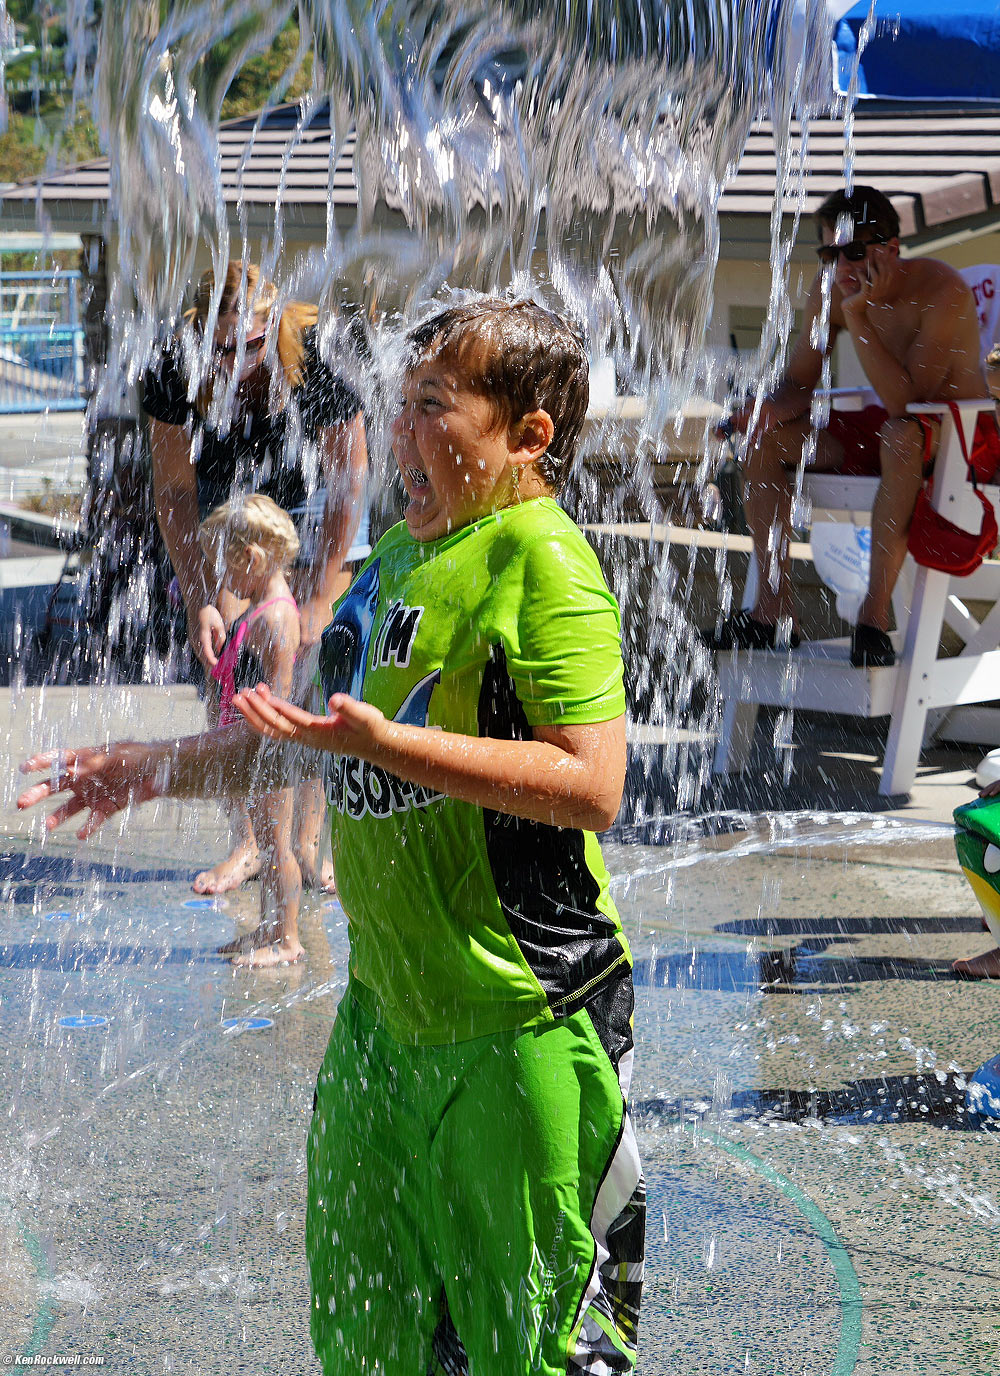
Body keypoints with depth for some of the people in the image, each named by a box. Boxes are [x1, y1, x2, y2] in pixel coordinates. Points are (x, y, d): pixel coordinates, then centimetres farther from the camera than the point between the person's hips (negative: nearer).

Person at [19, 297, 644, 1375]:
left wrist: (387, 745, -27)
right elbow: (332, 740, 24)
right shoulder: (397, 550, 11)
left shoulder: (541, 558, -14)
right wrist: (151, 770, 21)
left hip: (519, 1018, -8)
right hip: (386, 1002, 8)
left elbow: (591, 787, -24)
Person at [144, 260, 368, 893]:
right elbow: (174, 492, -13)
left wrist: (316, 604, -21)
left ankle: (311, 839, -7)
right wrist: (198, 601, -18)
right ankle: (250, 842, -3)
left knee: (313, 671, -13)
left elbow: (348, 489, -22)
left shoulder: (317, 369, -31)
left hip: (313, 507, -2)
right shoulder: (176, 376, -25)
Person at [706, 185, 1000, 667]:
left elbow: (903, 399, -33)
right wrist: (768, 409, -20)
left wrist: (858, 316, -34)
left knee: (901, 435, -41)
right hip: (882, 429, 8)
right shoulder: (831, 289, -5)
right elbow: (798, 383, 3)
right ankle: (773, 614, -6)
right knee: (764, 437, -6)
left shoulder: (941, 291, -24)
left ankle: (875, 614, -36)